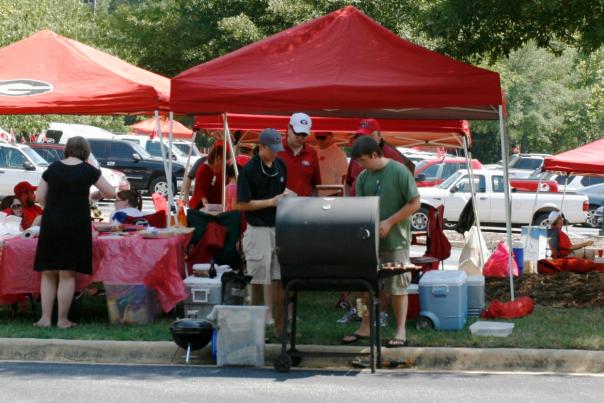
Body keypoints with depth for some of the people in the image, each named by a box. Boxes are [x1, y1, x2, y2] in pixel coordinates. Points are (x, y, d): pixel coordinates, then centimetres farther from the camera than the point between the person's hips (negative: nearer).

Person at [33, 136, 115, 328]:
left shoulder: (53, 168, 2)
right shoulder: (88, 170, -3)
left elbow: (39, 197, 2)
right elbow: (110, 193, 4)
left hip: (51, 224, 2)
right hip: (76, 225, -2)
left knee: (48, 273, 10)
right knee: (67, 274, 3)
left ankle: (45, 318, 7)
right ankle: (62, 320, 5)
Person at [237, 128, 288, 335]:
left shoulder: (280, 165, 8)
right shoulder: (249, 170, -11)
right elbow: (243, 204, -11)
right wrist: (271, 202, -14)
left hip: (279, 228, 5)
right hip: (259, 230, -5)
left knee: (280, 279, 3)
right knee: (261, 279, 0)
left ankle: (279, 325, 8)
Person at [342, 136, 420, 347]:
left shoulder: (399, 172, -11)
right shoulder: (363, 178, 5)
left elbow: (414, 204, -10)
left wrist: (389, 222, -15)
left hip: (395, 241, -5)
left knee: (397, 287, 2)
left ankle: (401, 331, 11)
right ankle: (365, 328, 19)